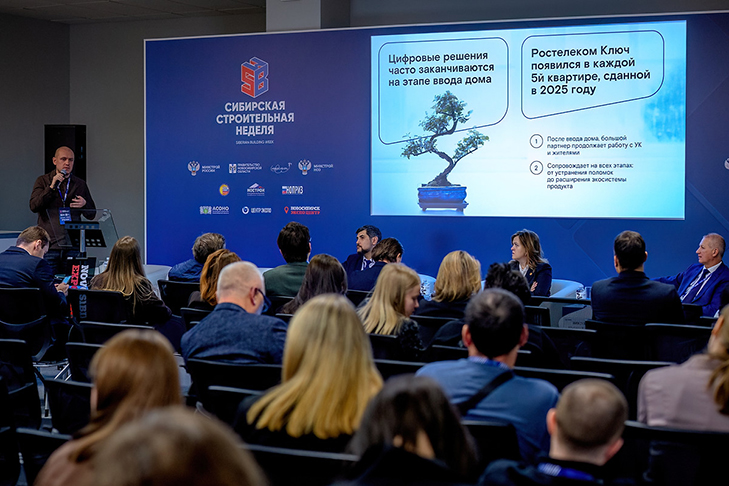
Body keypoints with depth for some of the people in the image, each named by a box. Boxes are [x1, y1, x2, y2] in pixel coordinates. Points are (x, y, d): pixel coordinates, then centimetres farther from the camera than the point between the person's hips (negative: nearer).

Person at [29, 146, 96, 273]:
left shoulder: (80, 184, 13)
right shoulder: (43, 181, 8)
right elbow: (34, 206, -7)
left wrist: (84, 204, -7)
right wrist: (52, 187, -13)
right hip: (49, 244, -2)